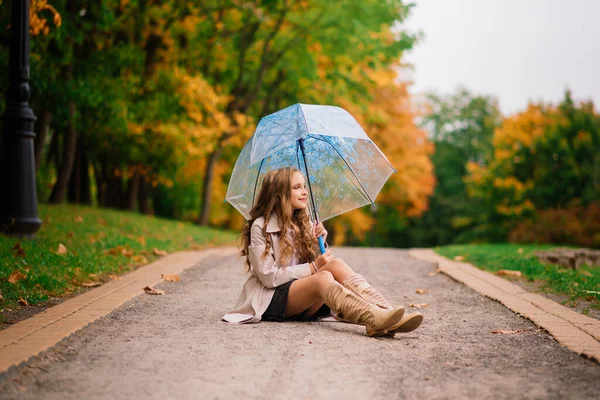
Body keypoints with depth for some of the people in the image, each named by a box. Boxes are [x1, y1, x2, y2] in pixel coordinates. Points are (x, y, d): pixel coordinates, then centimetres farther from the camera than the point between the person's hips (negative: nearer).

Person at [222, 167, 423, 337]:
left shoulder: (303, 224, 15)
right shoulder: (261, 226, -6)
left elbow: (314, 263, 15)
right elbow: (269, 277, -12)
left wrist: (319, 244, -4)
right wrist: (314, 267, -14)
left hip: (304, 301, 6)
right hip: (272, 299, -6)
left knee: (336, 264, -24)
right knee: (323, 278, -35)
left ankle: (385, 313, -42)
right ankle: (375, 320, -60)